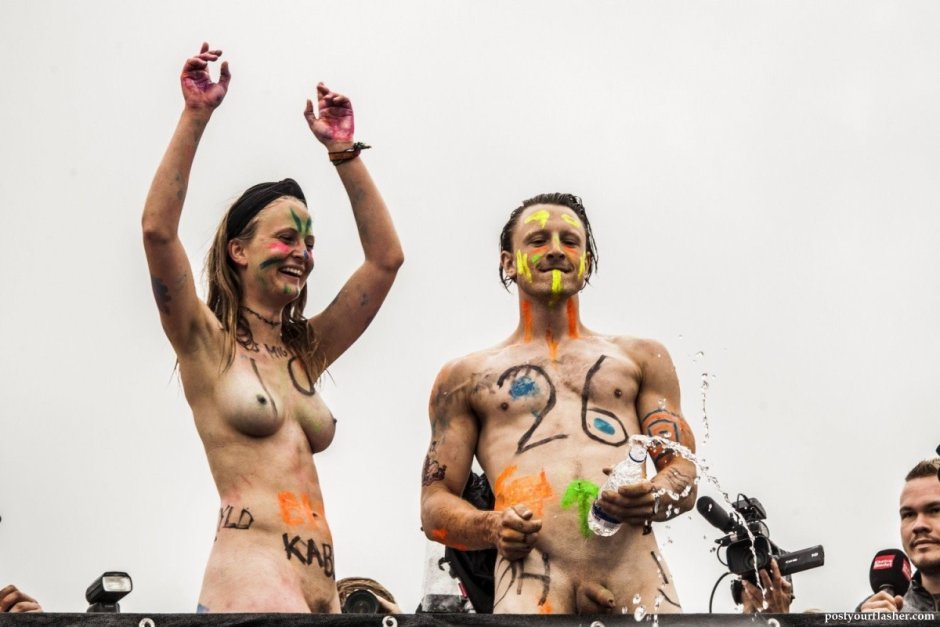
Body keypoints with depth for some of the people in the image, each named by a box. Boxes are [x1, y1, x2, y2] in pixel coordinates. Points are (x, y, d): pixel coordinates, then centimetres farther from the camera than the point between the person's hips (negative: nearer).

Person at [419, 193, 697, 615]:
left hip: (640, 578, 2)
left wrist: (654, 499, -9)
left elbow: (683, 469, 15)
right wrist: (491, 528, -8)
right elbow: (435, 502, 15)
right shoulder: (465, 376, 21)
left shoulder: (641, 358, 25)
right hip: (533, 577, -1)